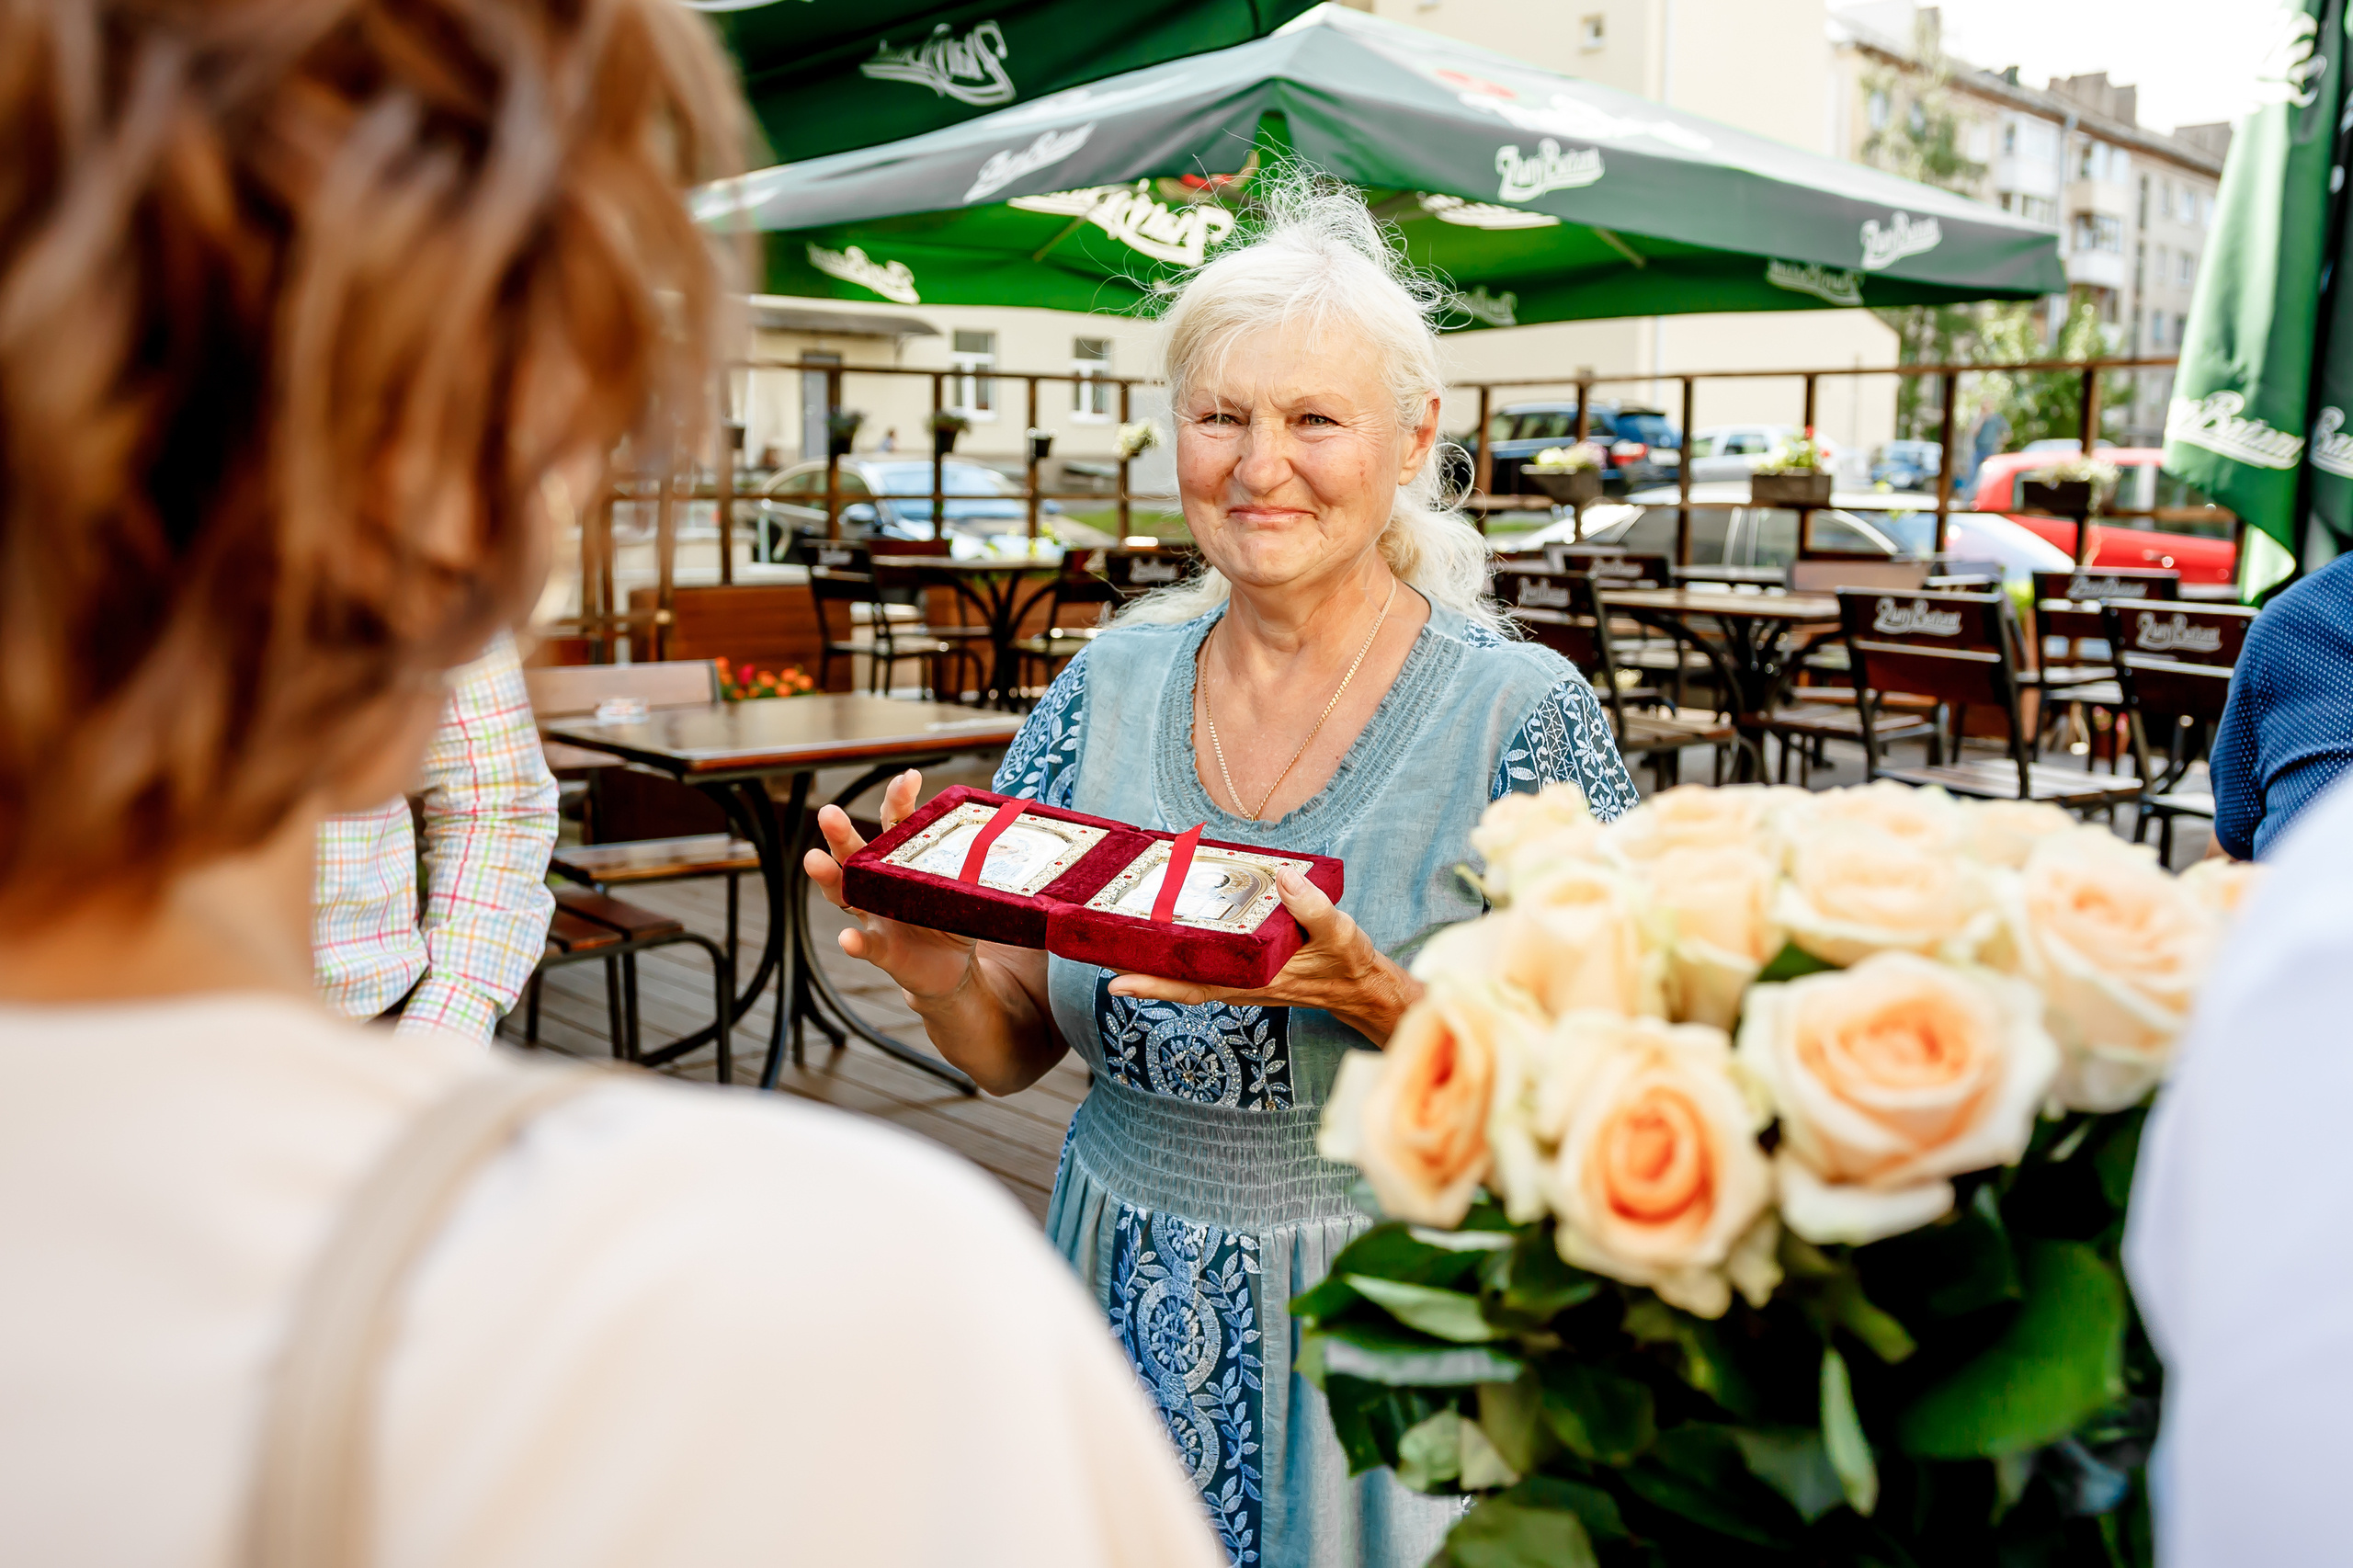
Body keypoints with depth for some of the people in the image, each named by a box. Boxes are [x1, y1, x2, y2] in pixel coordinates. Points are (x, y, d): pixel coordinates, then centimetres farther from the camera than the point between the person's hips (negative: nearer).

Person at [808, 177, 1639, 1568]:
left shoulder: (1525, 715, -12)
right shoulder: (1113, 685, -1)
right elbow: (1017, 1048, 4)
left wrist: (1374, 1001, -29)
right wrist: (939, 972, -17)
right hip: (1132, 1329, 4)